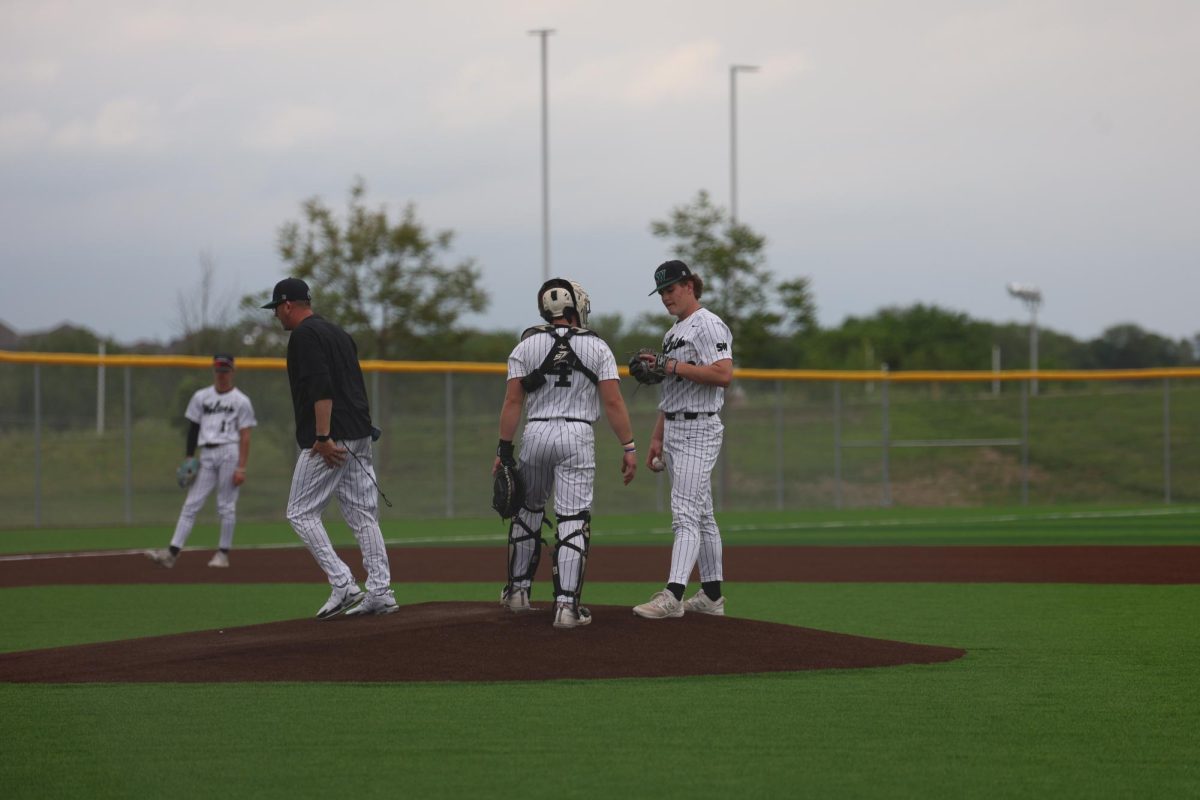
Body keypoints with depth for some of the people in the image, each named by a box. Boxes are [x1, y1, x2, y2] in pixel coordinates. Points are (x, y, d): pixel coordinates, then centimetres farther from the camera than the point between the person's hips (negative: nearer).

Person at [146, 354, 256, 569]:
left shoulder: (241, 401, 1)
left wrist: (241, 467, -10)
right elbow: (193, 428, 14)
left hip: (229, 452, -4)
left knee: (226, 506, -2)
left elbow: (245, 437, -3)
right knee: (191, 504, -4)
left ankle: (223, 553, 7)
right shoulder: (201, 397, 14)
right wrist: (189, 458, 5)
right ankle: (172, 553, -11)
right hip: (206, 455, 4)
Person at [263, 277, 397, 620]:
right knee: (363, 514, 7)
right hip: (360, 437, 9)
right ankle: (380, 592, 3)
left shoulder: (305, 335, -8)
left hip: (330, 440, -9)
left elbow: (322, 387, -20)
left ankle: (343, 584, -12)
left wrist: (323, 437, -23)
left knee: (301, 512, -2)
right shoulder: (338, 332, 21)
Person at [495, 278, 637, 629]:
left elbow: (513, 401, -2)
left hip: (535, 435, 2)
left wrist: (504, 449, 1)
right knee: (573, 520, -2)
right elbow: (613, 402, -6)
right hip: (577, 436, -2)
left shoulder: (526, 345, 2)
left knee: (528, 510, 20)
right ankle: (566, 604, -9)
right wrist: (628, 447, -2)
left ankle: (518, 590, 27)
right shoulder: (596, 346, 0)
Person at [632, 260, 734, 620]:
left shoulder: (708, 325, -11)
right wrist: (657, 438, 21)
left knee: (686, 513, -16)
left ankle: (672, 596, -23)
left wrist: (673, 366, -21)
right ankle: (712, 596, 15)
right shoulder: (674, 332, 19)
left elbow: (723, 374, -25)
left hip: (699, 430, -10)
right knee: (701, 514, 11)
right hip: (674, 431, 10)